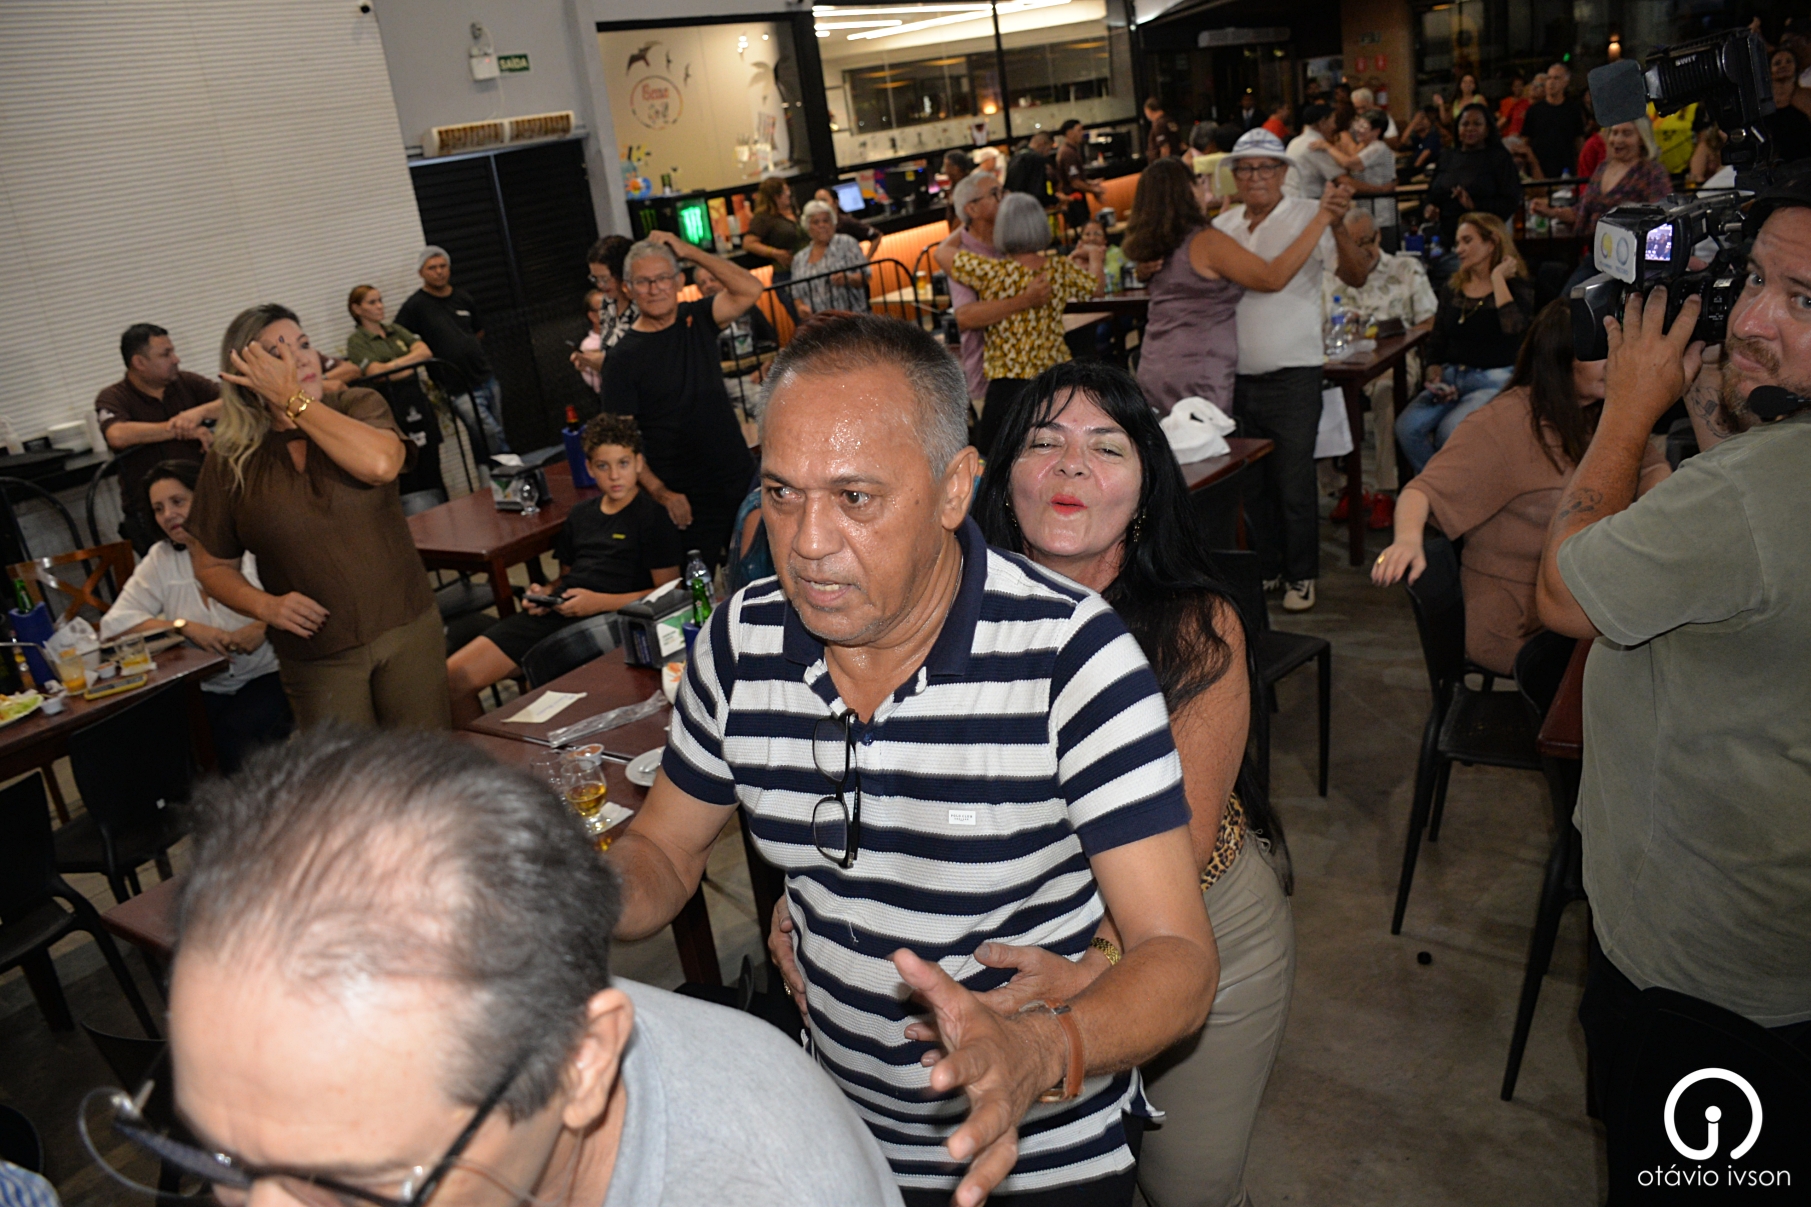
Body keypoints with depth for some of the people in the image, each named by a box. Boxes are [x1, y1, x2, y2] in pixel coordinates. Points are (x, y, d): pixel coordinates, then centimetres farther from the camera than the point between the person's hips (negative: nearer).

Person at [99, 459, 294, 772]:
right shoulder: (160, 559, 11)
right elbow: (113, 624, 2)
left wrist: (265, 626, -24)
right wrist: (185, 627, -11)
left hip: (266, 675, -3)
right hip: (204, 689, 4)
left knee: (234, 733, -31)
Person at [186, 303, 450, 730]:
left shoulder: (360, 406, 1)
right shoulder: (230, 462, 1)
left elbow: (380, 464, -23)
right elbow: (212, 566, 10)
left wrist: (292, 399, -16)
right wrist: (265, 604, -10)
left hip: (407, 631, 0)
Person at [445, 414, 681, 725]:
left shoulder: (654, 516, 0)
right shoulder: (580, 516, 22)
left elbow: (668, 593, -6)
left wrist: (600, 602, -14)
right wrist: (545, 593, 8)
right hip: (552, 614, 7)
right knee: (452, 678, -5)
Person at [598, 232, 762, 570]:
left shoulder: (696, 320, 5)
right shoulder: (624, 358, -8)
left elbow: (750, 290, -7)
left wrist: (690, 251, -10)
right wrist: (661, 493, -19)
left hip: (742, 481, 4)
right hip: (687, 501, -4)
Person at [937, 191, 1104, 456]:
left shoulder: (992, 272, -13)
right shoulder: (1062, 268, 0)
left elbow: (943, 251, 1)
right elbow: (1098, 287, 20)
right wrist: (1094, 259, 41)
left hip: (1008, 383, -5)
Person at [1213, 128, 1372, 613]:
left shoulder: (1309, 216, -4)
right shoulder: (1222, 226, 10)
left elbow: (1355, 276, -12)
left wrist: (1339, 227, -28)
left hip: (1292, 375, -5)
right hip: (1235, 375, 5)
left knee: (1295, 483, 1)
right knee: (1251, 482, 14)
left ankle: (1302, 575, 16)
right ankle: (1268, 568, 29)